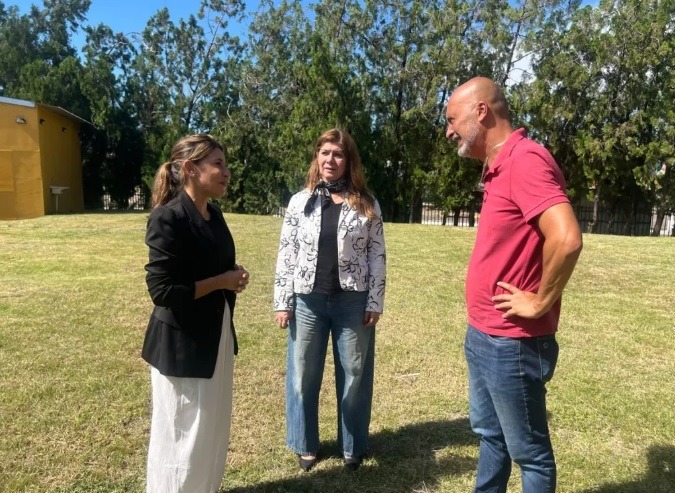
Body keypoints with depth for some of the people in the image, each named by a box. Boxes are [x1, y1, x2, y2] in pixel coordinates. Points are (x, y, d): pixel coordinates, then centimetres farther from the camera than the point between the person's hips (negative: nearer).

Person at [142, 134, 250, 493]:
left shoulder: (214, 214, 7)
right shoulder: (168, 217, -18)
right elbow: (162, 290, -22)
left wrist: (236, 276, -1)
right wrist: (223, 282, -16)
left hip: (217, 336, 8)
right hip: (182, 344, -8)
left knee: (215, 427, 20)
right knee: (183, 433, 7)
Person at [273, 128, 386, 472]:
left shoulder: (366, 204, 3)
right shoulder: (300, 202, 5)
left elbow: (377, 255, 1)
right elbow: (286, 253, 4)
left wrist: (375, 302, -4)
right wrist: (282, 302, -1)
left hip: (352, 301, -1)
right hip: (308, 300, 1)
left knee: (354, 374, 11)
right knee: (303, 374, 11)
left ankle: (353, 446, 31)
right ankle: (305, 445, 31)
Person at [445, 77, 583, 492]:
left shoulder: (525, 159, -19)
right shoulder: (498, 167, 11)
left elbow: (566, 239, -33)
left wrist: (540, 303, -19)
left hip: (512, 343, -9)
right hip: (483, 335, 10)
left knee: (529, 450, 11)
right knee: (490, 435, 24)